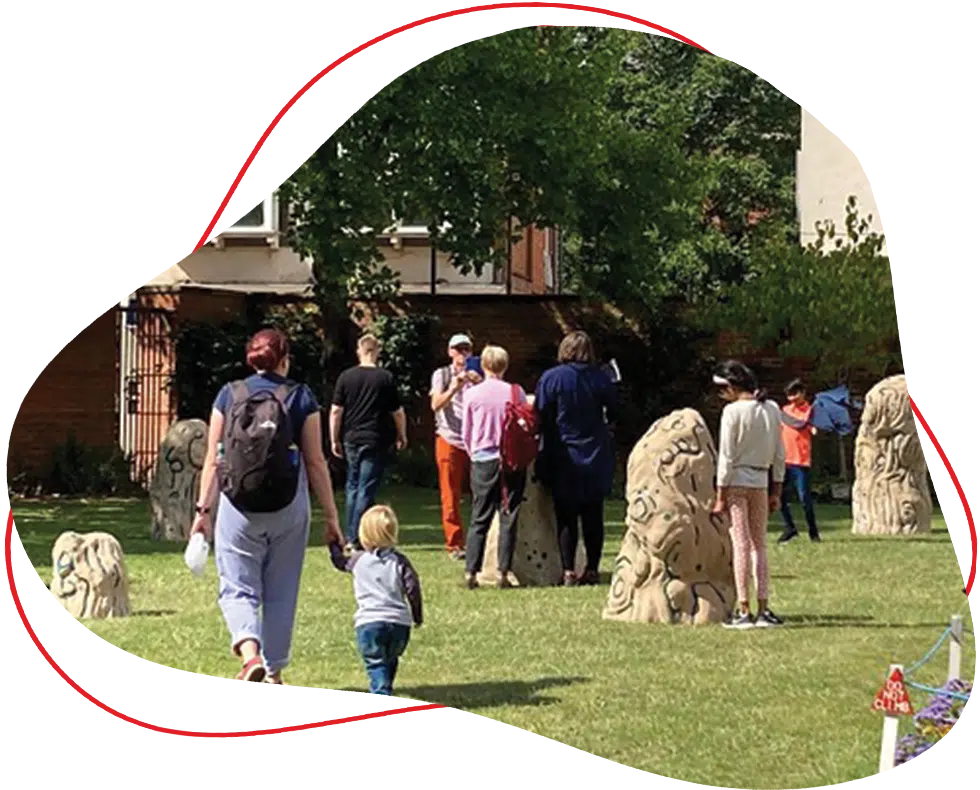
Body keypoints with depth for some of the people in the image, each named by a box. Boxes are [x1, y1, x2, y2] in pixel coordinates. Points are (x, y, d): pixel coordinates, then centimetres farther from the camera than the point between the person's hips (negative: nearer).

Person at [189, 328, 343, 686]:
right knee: (281, 592, 13)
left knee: (237, 588, 5)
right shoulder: (301, 398, -1)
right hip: (288, 507, 0)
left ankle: (249, 652, -21)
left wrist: (203, 509, 7)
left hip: (238, 506, 0)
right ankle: (274, 673, 18)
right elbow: (315, 462, -1)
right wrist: (331, 516, 5)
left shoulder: (228, 395, 2)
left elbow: (213, 459, 1)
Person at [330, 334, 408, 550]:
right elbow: (397, 412, -1)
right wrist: (401, 435, 15)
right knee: (366, 490, -2)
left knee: (352, 487, 15)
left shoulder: (346, 377, 0)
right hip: (376, 441, -3)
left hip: (351, 439, 3)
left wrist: (334, 439, 8)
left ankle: (349, 537, 17)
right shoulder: (386, 378, -6)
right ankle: (357, 539, -5)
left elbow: (336, 411, 0)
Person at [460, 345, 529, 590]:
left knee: (479, 519, 6)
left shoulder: (472, 394, -3)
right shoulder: (516, 392, -4)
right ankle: (503, 573, 0)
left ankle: (471, 573, 1)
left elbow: (466, 433, 4)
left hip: (482, 461, 0)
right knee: (508, 519, 4)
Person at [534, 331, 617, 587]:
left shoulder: (551, 379, -9)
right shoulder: (601, 379, -2)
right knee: (593, 516, 9)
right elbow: (613, 415, 6)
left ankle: (568, 571, -3)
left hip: (563, 459, -2)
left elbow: (541, 417, -9)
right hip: (596, 459, 2)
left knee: (566, 517, 2)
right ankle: (592, 569, 9)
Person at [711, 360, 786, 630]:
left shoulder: (732, 411, -12)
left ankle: (743, 611, -2)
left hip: (736, 481, -5)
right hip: (761, 481, 5)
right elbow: (779, 454, 9)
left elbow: (726, 456, -11)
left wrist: (720, 495, -7)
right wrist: (776, 491, 16)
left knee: (741, 545, -2)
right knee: (759, 545, 11)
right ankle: (763, 610, 8)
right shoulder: (771, 409, 5)